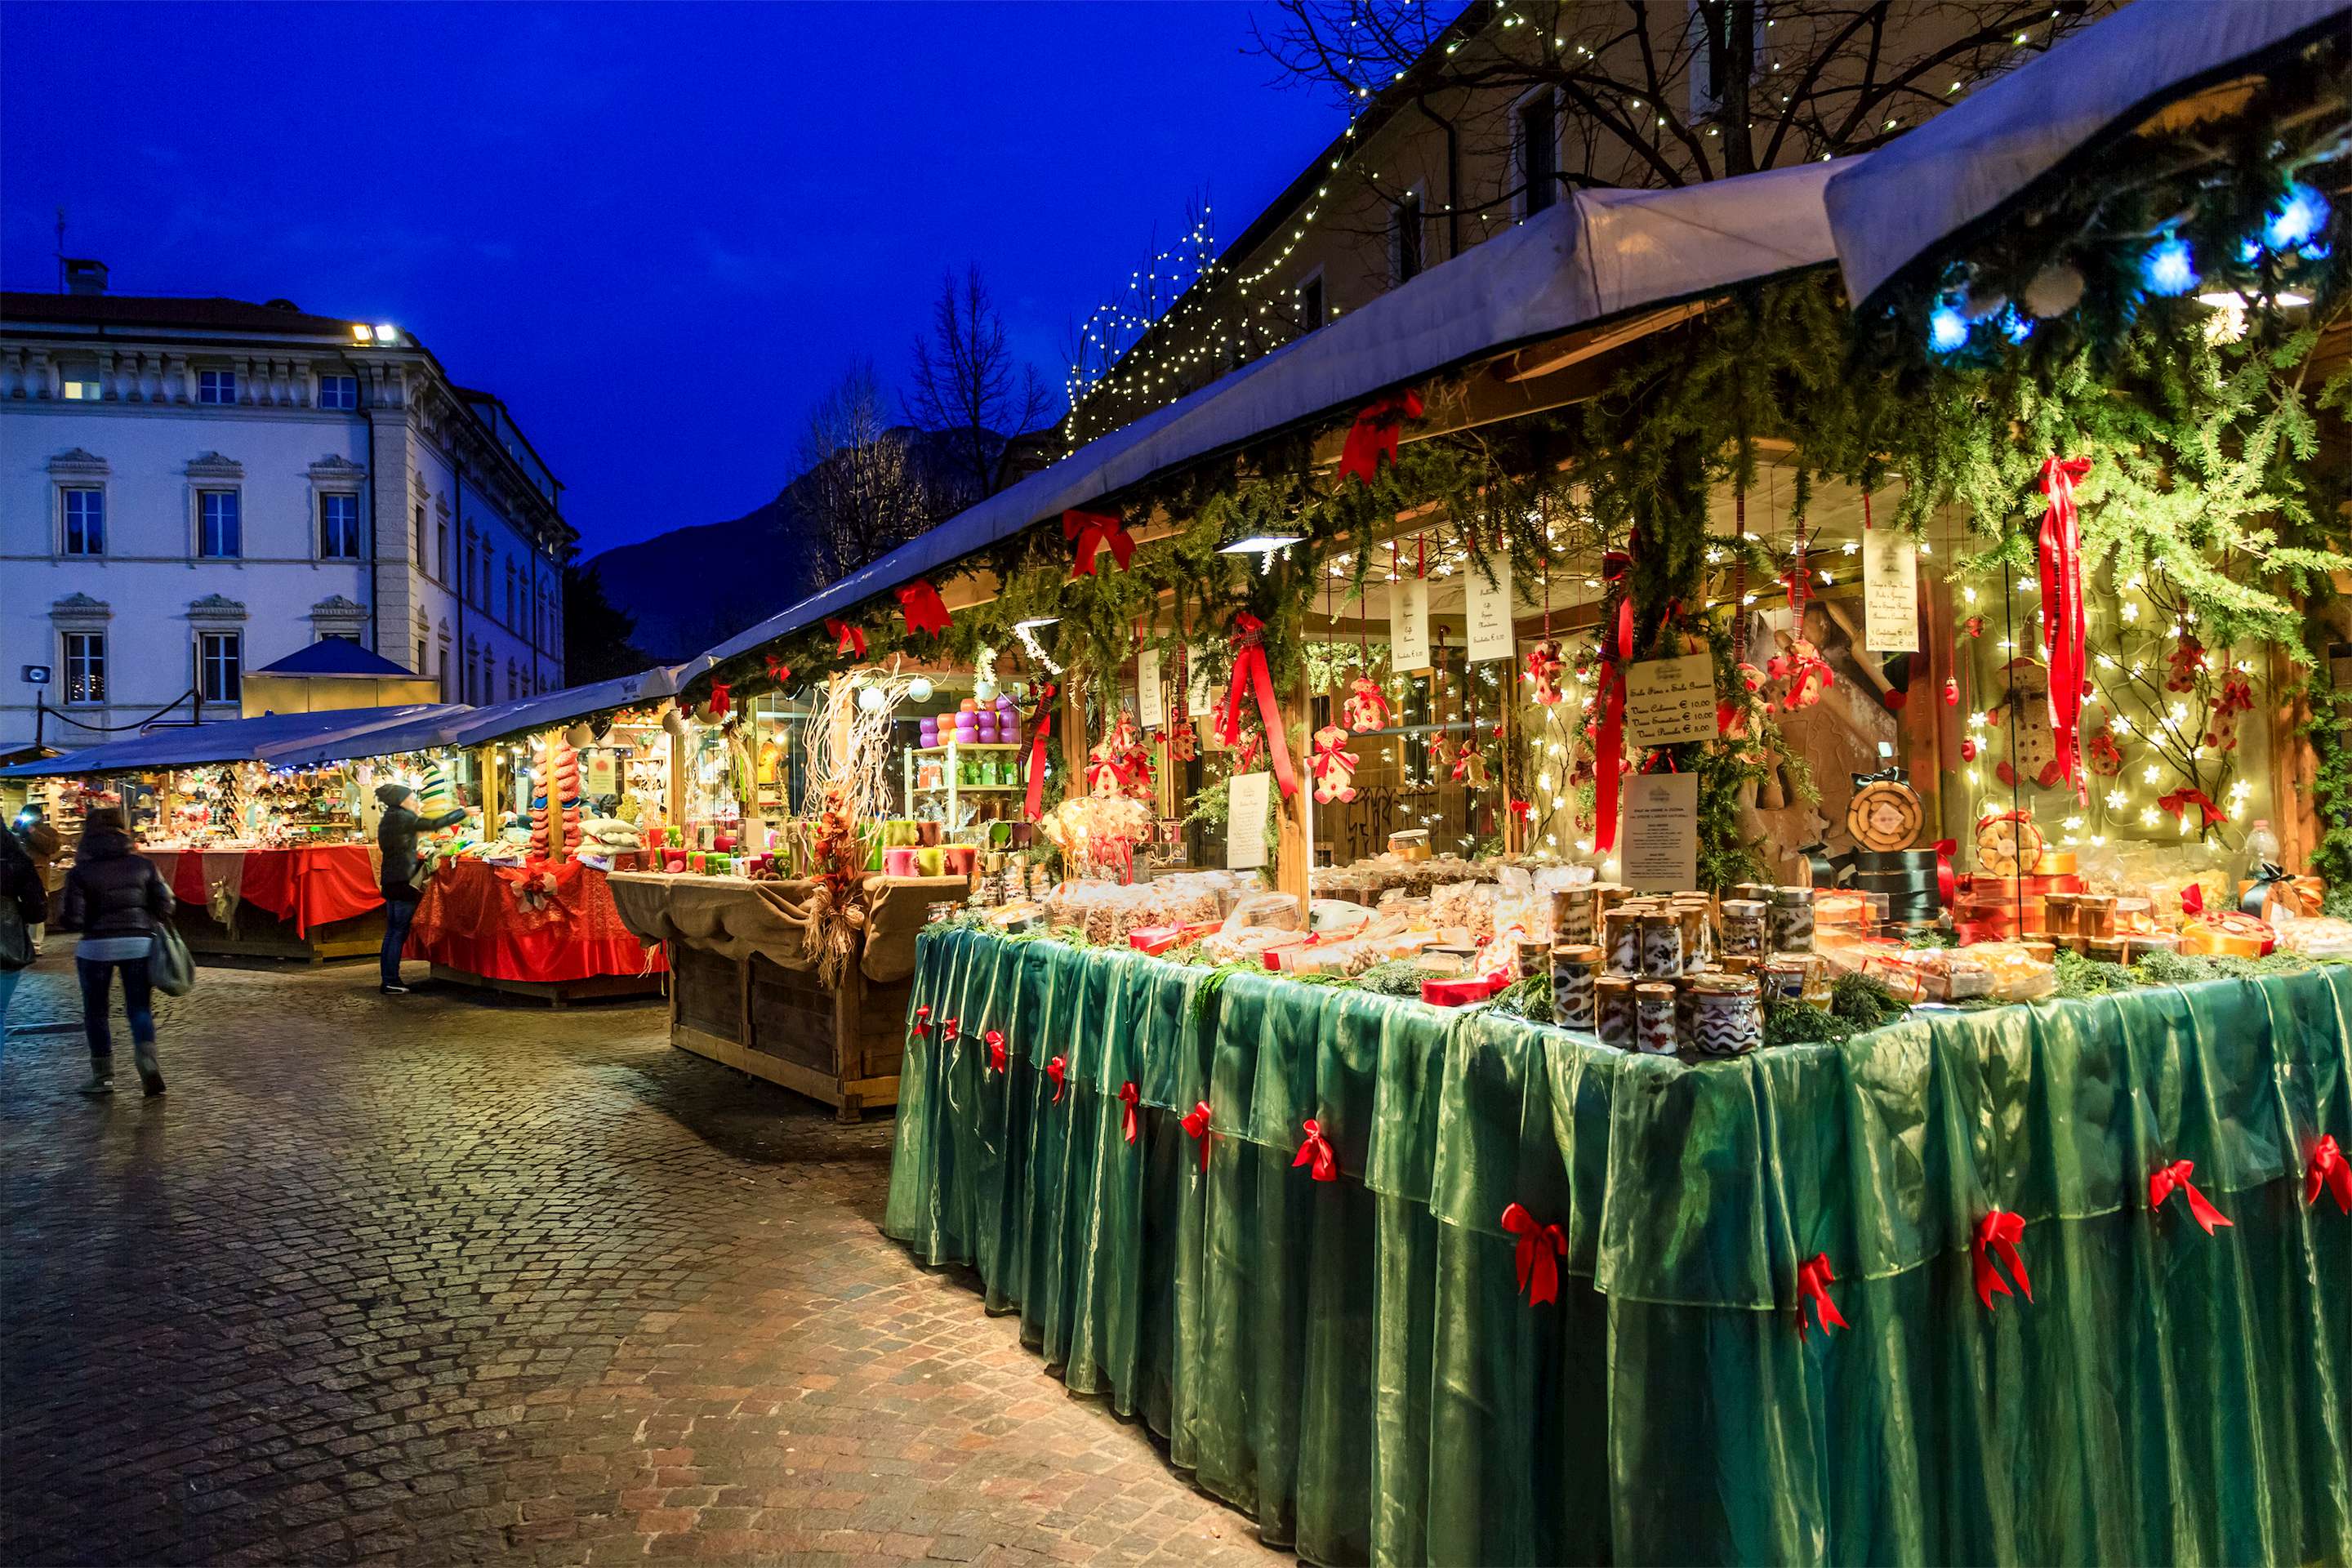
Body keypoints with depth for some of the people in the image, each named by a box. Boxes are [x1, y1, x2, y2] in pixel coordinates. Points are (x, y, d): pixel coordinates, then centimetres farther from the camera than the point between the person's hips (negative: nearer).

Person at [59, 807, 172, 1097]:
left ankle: (103, 1076, 15)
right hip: (139, 942, 2)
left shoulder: (80, 872, -5)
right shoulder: (142, 866, 0)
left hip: (96, 946, -2)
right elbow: (165, 907, -1)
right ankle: (147, 1059, -15)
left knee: (96, 1011, 13)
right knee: (140, 1007, 9)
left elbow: (73, 918, -11)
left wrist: (94, 922, 10)